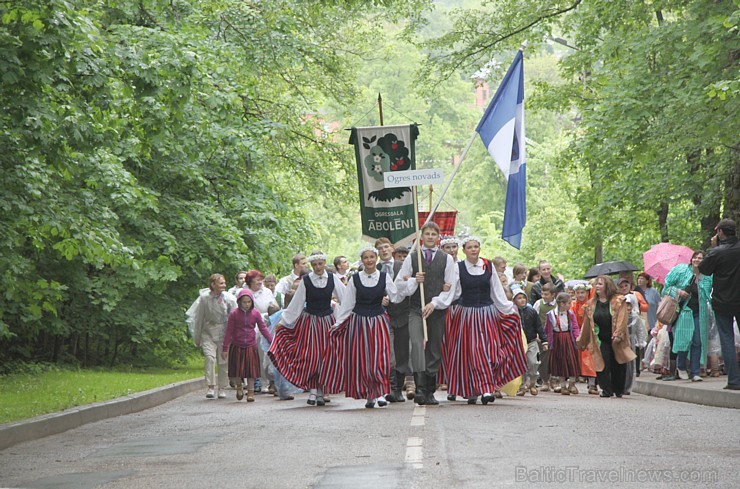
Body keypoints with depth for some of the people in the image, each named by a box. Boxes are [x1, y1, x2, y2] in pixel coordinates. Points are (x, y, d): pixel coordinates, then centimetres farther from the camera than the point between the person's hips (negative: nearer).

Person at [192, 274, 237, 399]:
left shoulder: (229, 298, -5)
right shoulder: (204, 298, -5)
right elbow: (198, 318, 6)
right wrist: (197, 338, 10)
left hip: (224, 332, 0)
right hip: (208, 331, 0)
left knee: (224, 360, 2)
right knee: (210, 357, -16)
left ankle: (222, 388, 16)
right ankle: (210, 387, -15)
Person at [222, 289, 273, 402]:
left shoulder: (256, 313, -3)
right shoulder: (234, 314, -7)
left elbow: (263, 328, 4)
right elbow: (228, 332, -3)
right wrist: (224, 348, -2)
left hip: (251, 346, 1)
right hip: (236, 347, -1)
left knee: (251, 370, 3)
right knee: (236, 371, 2)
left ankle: (250, 392, 13)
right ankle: (239, 387, 29)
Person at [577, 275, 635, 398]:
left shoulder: (618, 301, -3)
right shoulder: (591, 303, 9)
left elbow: (621, 320, -11)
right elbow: (587, 324, 13)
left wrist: (618, 335, -22)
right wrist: (582, 341, 14)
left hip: (615, 341, -2)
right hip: (600, 340, 2)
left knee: (618, 366, 3)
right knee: (602, 365, -9)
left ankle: (618, 390, 20)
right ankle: (606, 390, -3)